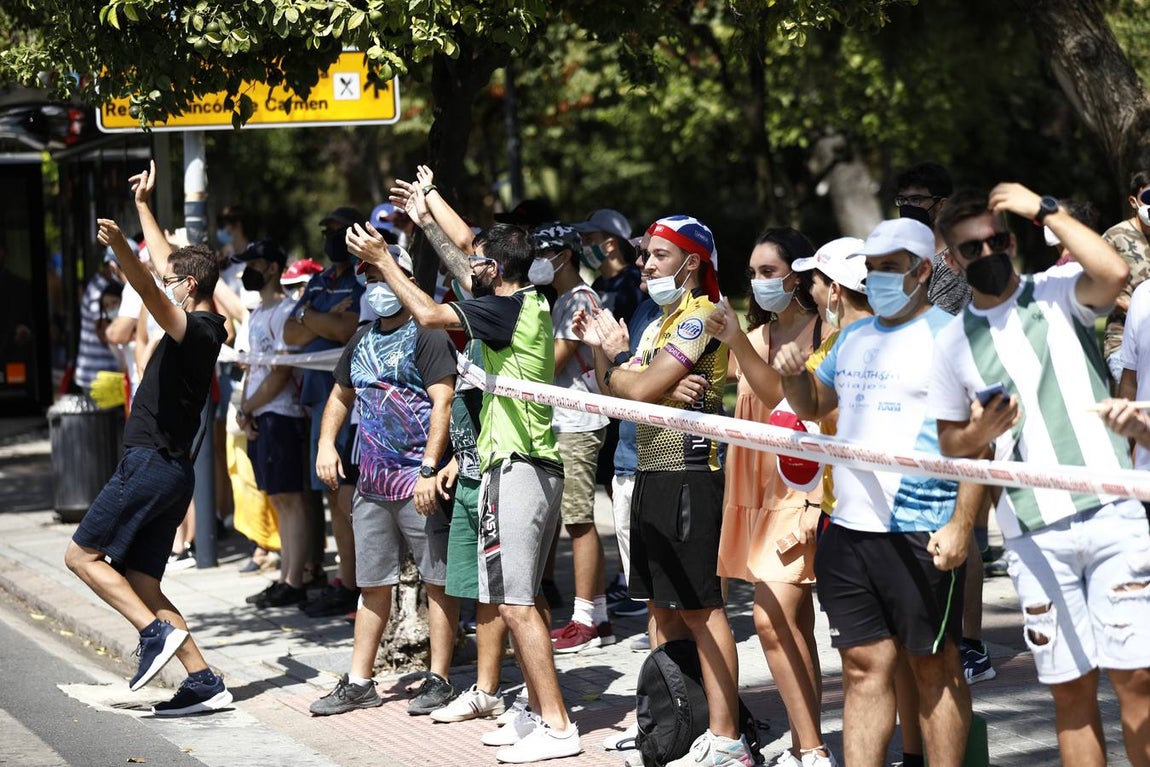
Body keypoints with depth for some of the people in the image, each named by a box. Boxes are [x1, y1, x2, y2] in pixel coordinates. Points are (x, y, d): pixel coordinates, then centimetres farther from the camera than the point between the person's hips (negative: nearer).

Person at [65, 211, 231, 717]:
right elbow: (155, 290, 30)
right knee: (141, 585, 8)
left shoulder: (196, 329, -12)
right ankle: (203, 682, 2)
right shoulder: (206, 329, 15)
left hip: (150, 463, -9)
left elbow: (150, 293, -33)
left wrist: (120, 247, -48)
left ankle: (156, 633, -12)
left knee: (81, 555, -3)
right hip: (171, 470, 9)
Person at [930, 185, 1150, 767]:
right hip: (1033, 537, 3)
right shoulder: (954, 343, 13)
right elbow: (950, 442, 22)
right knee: (1071, 691, 3)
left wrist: (1044, 210, -11)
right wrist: (978, 434, 0)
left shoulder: (1057, 294, 5)